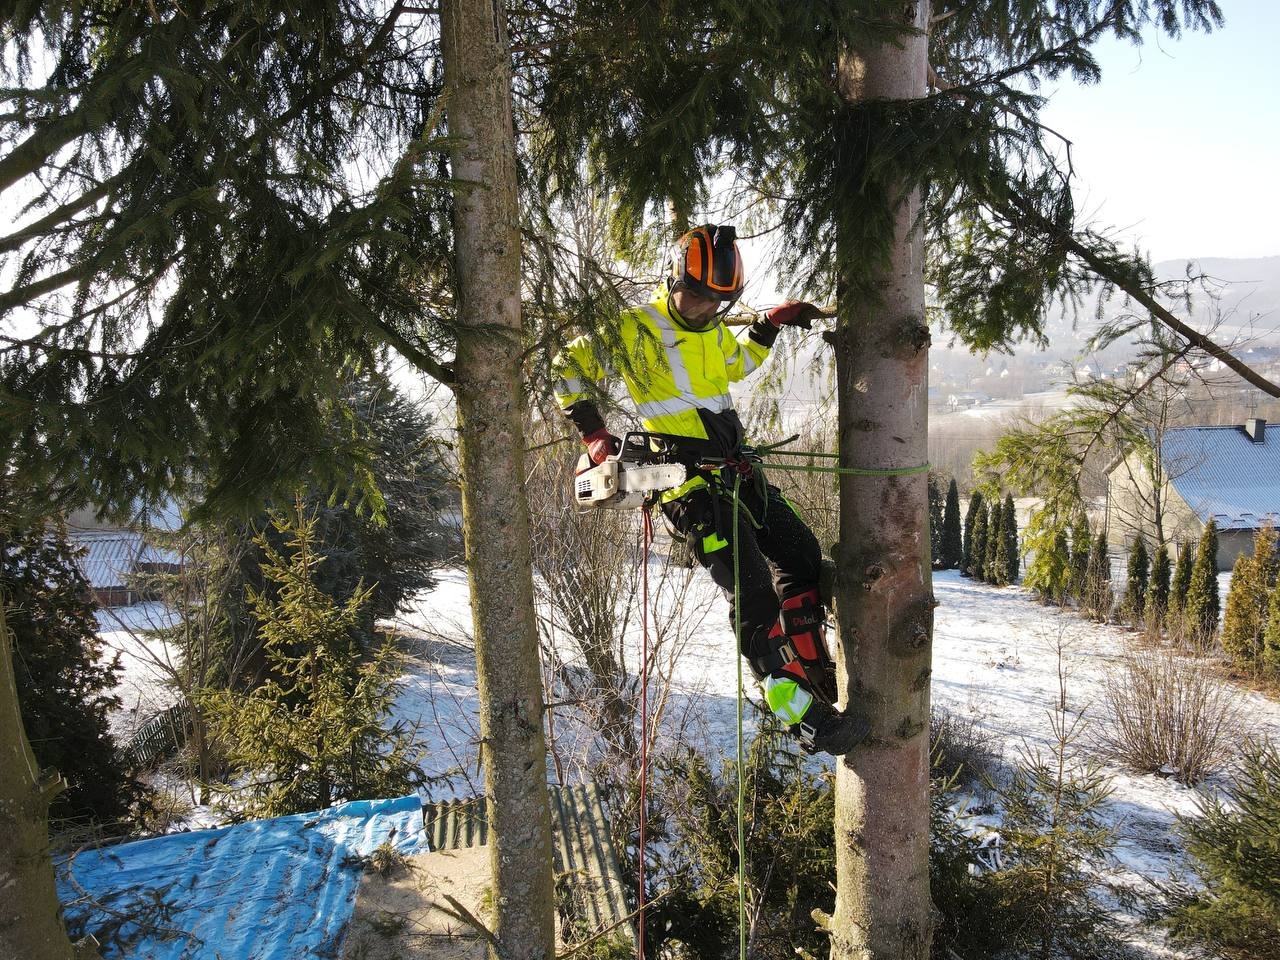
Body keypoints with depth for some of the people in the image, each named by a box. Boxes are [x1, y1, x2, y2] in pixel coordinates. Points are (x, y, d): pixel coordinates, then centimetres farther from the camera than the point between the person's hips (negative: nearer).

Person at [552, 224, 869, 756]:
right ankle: (804, 718, -8)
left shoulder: (714, 331, 14)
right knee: (752, 592, -13)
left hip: (735, 468, 8)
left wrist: (770, 325, 27)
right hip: (688, 481, -8)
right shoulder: (633, 329, -8)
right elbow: (568, 369, -2)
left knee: (803, 556, 8)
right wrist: (594, 433, -9)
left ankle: (815, 678, 20)